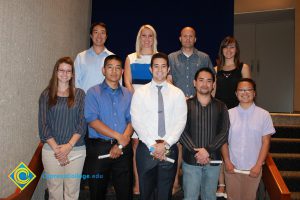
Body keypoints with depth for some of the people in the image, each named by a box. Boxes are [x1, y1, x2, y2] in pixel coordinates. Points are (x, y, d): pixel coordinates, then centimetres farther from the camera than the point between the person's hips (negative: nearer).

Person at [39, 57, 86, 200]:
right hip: (51, 149, 0)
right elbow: (43, 124, 0)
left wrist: (69, 145, -11)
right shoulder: (46, 94, 5)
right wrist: (56, 149, -9)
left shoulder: (79, 94, 5)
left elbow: (82, 123, 0)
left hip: (76, 149, 0)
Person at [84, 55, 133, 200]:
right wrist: (118, 136, -14)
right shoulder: (93, 93, 1)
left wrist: (121, 144, -12)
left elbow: (131, 121, 2)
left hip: (123, 149, 2)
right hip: (99, 148, -2)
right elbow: (92, 120, -11)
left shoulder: (127, 94, 11)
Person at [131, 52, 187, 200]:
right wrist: (153, 145, -13)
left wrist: (165, 144, -14)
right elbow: (136, 121, -6)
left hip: (169, 149, 1)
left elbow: (180, 122, -3)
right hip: (146, 148, 0)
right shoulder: (140, 92, 1)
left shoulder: (177, 93, 4)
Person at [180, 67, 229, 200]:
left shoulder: (221, 107, 5)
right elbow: (181, 131, -7)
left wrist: (207, 150, -13)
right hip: (191, 160, -2)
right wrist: (196, 151, -16)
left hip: (213, 160, 2)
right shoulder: (186, 105, -1)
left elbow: (224, 132, -2)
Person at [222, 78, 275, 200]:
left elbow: (265, 142, -4)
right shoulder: (229, 114, -3)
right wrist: (227, 162, -5)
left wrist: (258, 165, -8)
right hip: (231, 167, 1)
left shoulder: (264, 115, -6)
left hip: (253, 168, -1)